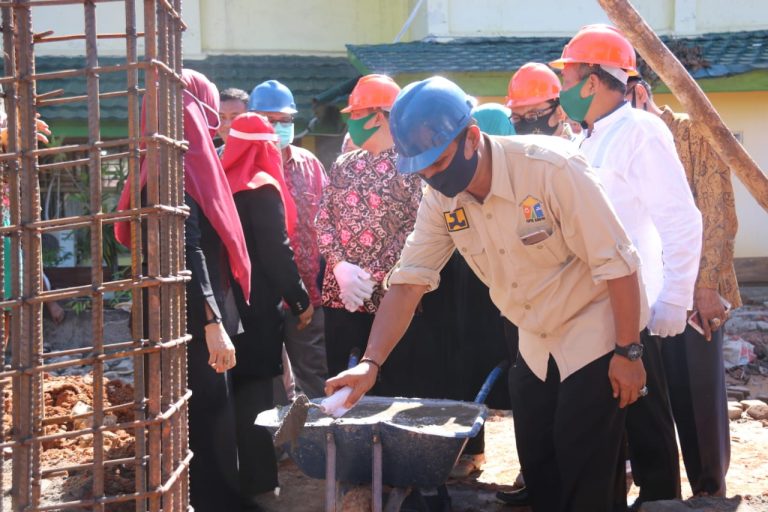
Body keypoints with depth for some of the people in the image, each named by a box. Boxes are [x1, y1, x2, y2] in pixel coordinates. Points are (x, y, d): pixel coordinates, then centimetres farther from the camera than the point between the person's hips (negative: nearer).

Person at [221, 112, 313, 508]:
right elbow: (277, 251, -16)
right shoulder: (262, 188, -12)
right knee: (253, 393, 0)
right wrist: (300, 300, -8)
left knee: (232, 391, 13)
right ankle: (249, 484, 3)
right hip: (255, 305, -7)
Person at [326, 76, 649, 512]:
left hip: (595, 335, -6)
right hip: (536, 345, 6)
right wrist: (371, 362, -18)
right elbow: (409, 281, -7)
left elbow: (616, 263, -23)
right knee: (537, 466, 13)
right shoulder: (440, 199, -9)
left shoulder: (552, 168, -27)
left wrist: (627, 353, -20)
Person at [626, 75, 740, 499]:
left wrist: (706, 286, -15)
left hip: (695, 293, -4)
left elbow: (719, 216, -9)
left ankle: (710, 491, 16)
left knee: (701, 397, 3)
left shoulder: (695, 134, -4)